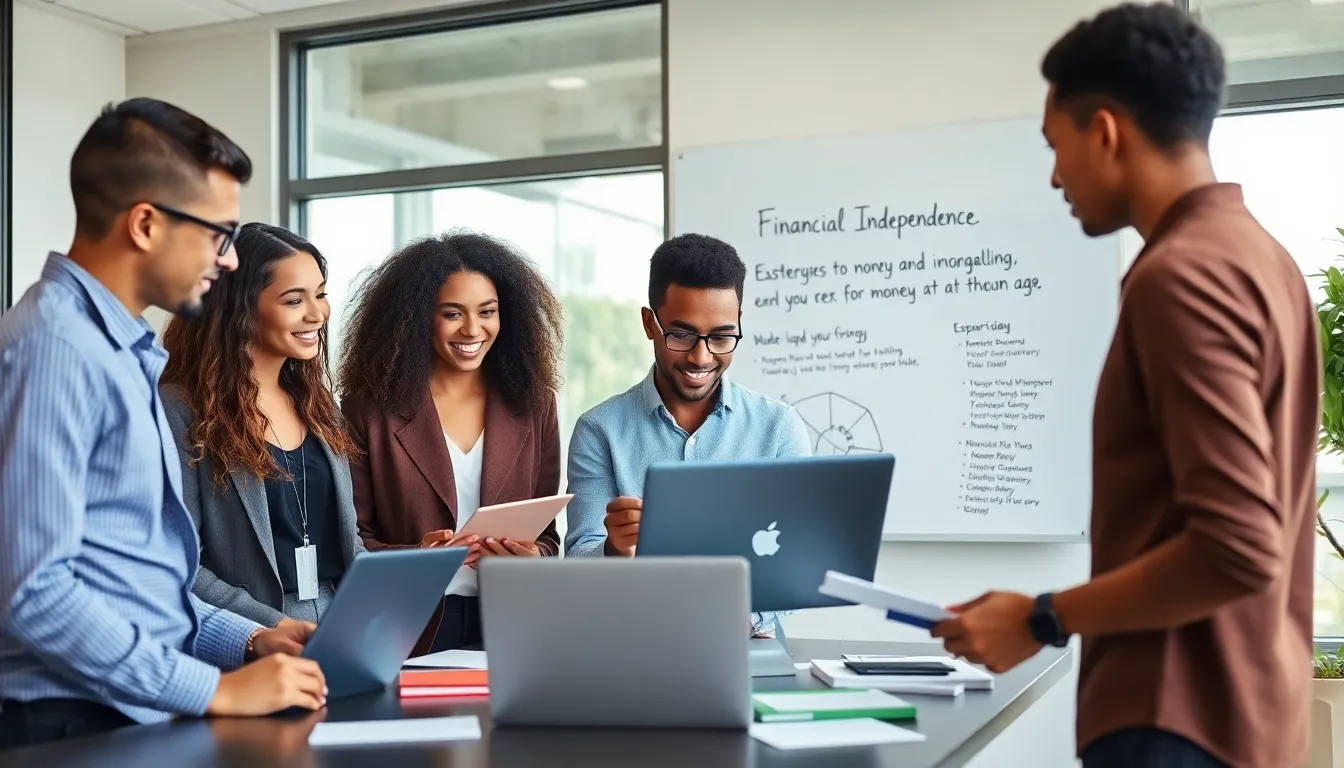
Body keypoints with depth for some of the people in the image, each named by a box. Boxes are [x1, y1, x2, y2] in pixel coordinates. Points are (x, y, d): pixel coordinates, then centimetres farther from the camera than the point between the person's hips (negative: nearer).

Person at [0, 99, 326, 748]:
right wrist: (215, 690, -18)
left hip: (149, 712, 9)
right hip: (85, 724, -9)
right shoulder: (56, 346, -14)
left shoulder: (120, 348, 15)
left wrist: (245, 640, 8)